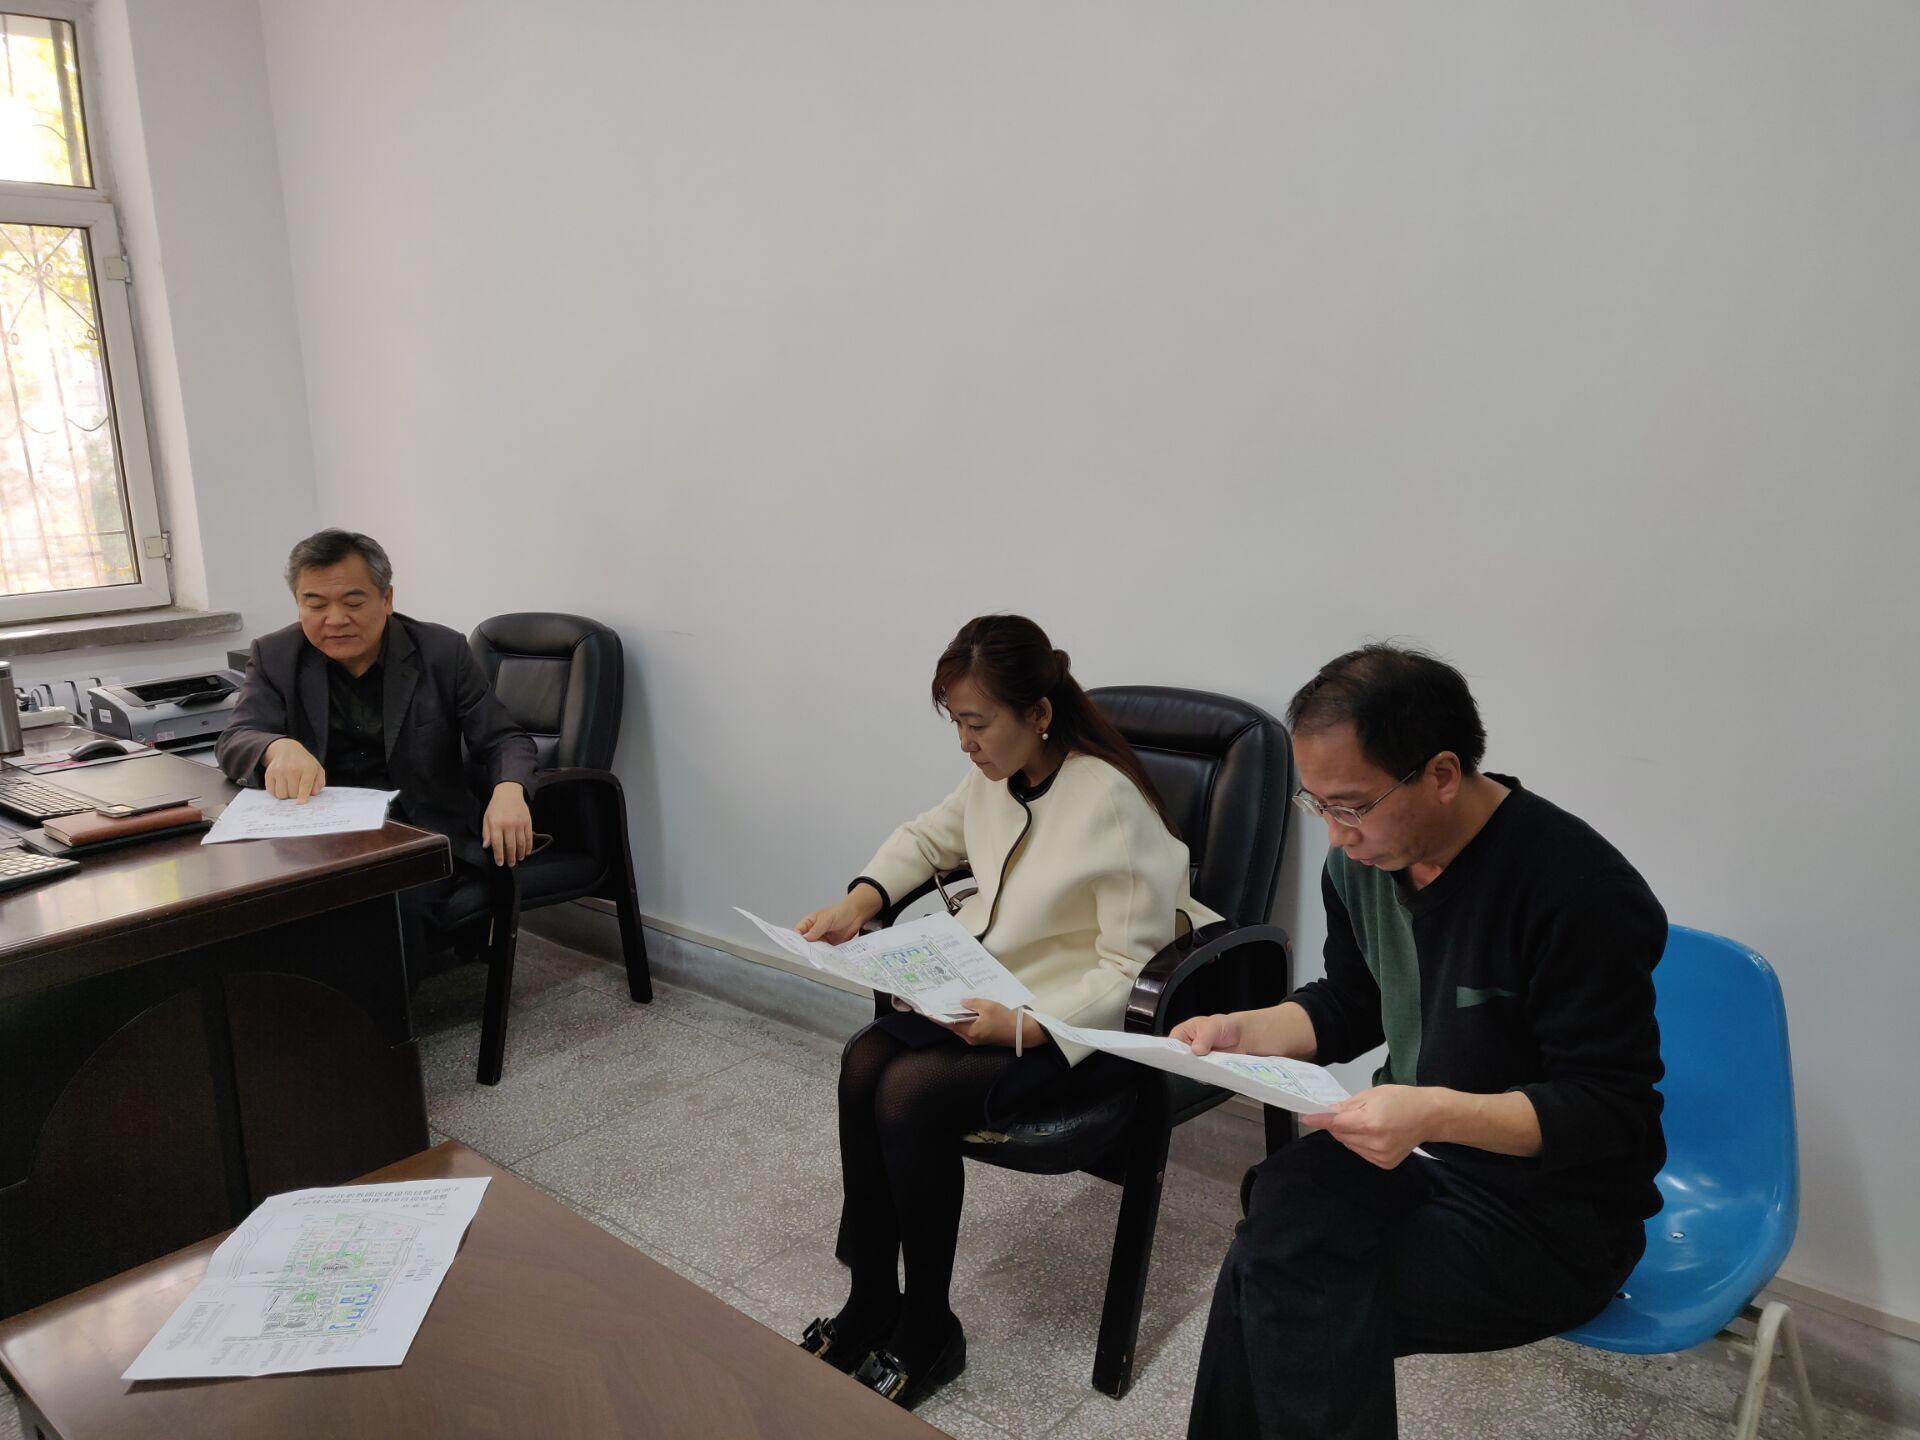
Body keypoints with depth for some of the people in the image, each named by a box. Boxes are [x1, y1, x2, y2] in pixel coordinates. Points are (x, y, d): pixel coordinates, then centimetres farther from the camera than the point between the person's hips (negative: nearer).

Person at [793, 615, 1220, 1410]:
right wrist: (860, 901, 1)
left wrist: (1024, 1025, -28)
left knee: (912, 1093, -25)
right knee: (863, 1062, -18)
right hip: (980, 996, 7)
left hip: (1072, 1023, -7)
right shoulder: (992, 779, 0)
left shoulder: (1110, 802, -22)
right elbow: (926, 838, 19)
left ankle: (928, 1333, -3)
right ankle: (871, 1303, -2)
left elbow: (1130, 968, -20)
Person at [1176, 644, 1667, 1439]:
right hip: (1416, 1158, 6)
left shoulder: (1582, 892, -23)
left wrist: (1437, 1113, -35)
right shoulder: (1363, 859, -2)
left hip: (1553, 1220, -6)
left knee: (1296, 1297, -24)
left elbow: (1614, 1115, -20)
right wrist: (1245, 1030, -5)